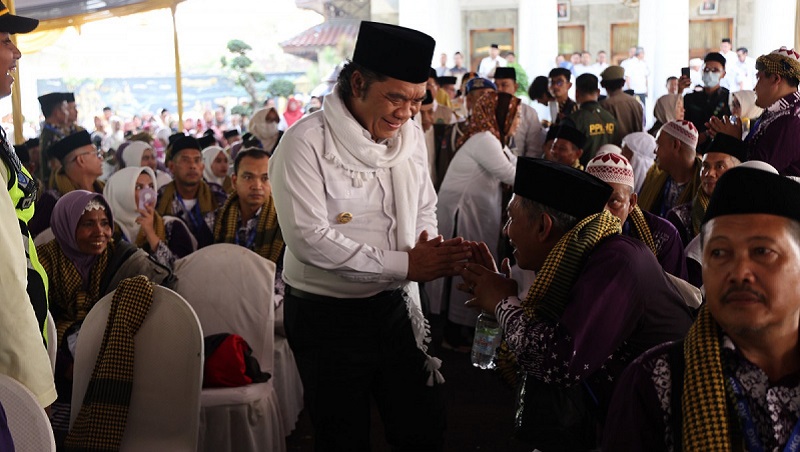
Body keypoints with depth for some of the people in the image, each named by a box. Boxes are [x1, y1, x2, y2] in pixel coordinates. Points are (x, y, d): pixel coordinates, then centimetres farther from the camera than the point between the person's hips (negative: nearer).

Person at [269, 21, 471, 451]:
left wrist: (429, 256, -9)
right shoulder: (306, 142, -16)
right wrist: (404, 264, -24)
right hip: (327, 315, -5)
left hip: (395, 306, 5)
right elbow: (308, 238, -23)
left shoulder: (410, 134, 4)